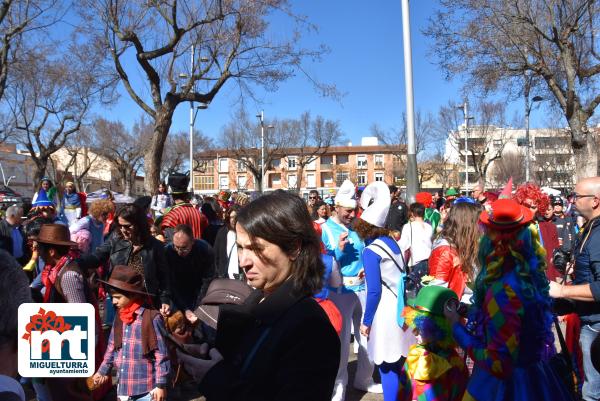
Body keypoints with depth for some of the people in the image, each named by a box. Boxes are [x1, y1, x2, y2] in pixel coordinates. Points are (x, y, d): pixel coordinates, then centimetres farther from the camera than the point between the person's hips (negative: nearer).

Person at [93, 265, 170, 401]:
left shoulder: (152, 318, -16)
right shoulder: (119, 317, 6)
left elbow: (161, 354, -14)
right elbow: (112, 347, 18)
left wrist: (161, 385, -13)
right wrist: (103, 370, 17)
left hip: (147, 389, -7)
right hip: (124, 387, 7)